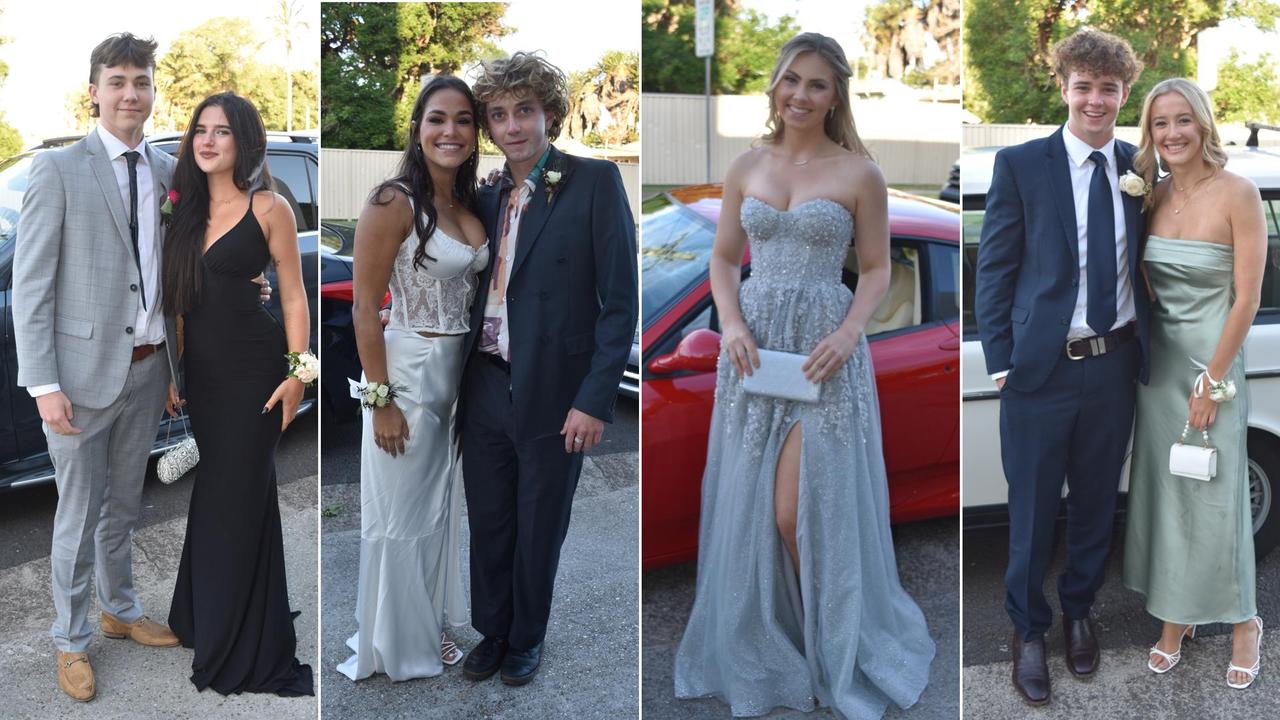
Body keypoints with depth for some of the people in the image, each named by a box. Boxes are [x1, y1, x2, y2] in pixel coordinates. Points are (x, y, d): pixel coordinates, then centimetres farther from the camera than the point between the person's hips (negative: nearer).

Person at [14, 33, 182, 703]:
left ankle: (120, 610, 39)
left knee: (124, 504, 20)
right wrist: (44, 385, -15)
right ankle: (71, 641, 24)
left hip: (148, 367, 5)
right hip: (84, 371, -5)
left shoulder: (166, 170, 6)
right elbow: (30, 285, -10)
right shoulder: (58, 170, -9)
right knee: (78, 516, 7)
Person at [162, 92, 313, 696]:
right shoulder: (185, 209, 9)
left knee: (235, 499, 2)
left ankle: (241, 649, 18)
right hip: (200, 369, 5)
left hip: (252, 370, -5)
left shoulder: (268, 209, -7)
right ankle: (204, 622, 33)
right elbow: (177, 295, 13)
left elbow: (294, 297, -7)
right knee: (211, 496, 16)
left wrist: (297, 374, -14)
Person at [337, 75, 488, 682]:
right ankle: (396, 645, 25)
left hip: (457, 372, 7)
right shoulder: (394, 202, -16)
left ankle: (429, 626, 36)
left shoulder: (470, 204, 6)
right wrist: (381, 399, -17)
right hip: (408, 370, -7)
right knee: (400, 517, 6)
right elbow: (365, 307, -16)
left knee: (439, 509, 19)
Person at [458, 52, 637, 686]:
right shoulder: (488, 197, 9)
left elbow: (620, 301, -11)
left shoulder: (595, 182, -9)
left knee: (537, 532, 12)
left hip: (552, 397, -4)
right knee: (487, 526, 15)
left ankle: (526, 640, 35)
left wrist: (594, 400, -15)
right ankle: (491, 632, 37)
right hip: (485, 390, 5)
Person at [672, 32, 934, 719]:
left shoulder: (859, 172, -2)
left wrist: (848, 334, -15)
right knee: (747, 507, 9)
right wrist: (732, 323, -7)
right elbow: (724, 257, 10)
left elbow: (876, 269, 1)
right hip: (753, 341, 4)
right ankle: (759, 644, 30)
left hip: (825, 347, -4)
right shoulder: (746, 166, 7)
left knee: (804, 511, -3)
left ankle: (834, 649, 20)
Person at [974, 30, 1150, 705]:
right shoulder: (1020, 164, -5)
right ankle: (1028, 631, 27)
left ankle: (1078, 611, 39)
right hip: (1043, 367, -3)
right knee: (1033, 508, 7)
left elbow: (1140, 263, 12)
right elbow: (994, 269, -4)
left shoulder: (1139, 169, 5)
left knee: (1097, 502, 17)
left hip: (1114, 364, 4)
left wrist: (1144, 347, 4)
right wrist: (1000, 361, -8)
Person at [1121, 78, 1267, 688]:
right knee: (1161, 489, 10)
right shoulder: (1151, 195, 2)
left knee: (1216, 494, 3)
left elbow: (1247, 297, -14)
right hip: (1155, 360, 5)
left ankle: (1244, 621, 23)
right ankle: (1175, 616, 24)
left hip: (1212, 358, -5)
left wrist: (1211, 382, -14)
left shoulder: (1237, 194, -13)